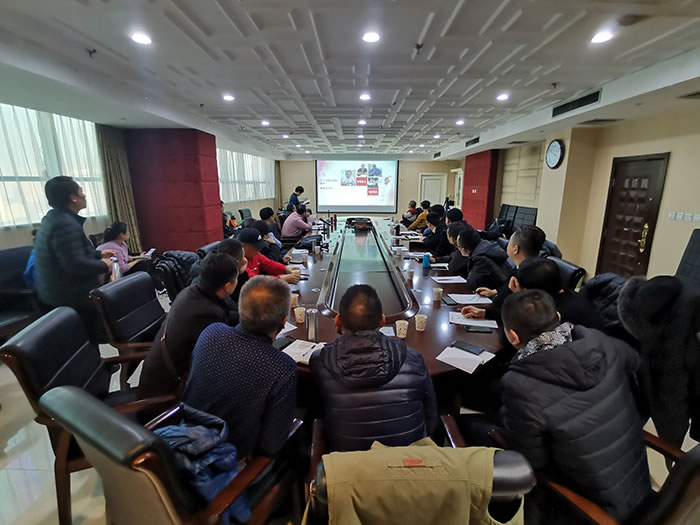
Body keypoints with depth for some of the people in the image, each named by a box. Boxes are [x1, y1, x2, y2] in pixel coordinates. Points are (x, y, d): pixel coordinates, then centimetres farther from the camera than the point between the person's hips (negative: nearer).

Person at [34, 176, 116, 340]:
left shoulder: (54, 219, 10)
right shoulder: (65, 224, -25)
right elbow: (76, 265, -33)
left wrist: (99, 253, 18)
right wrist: (104, 265, -17)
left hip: (58, 293, 10)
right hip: (71, 297, -10)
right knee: (91, 338, 3)